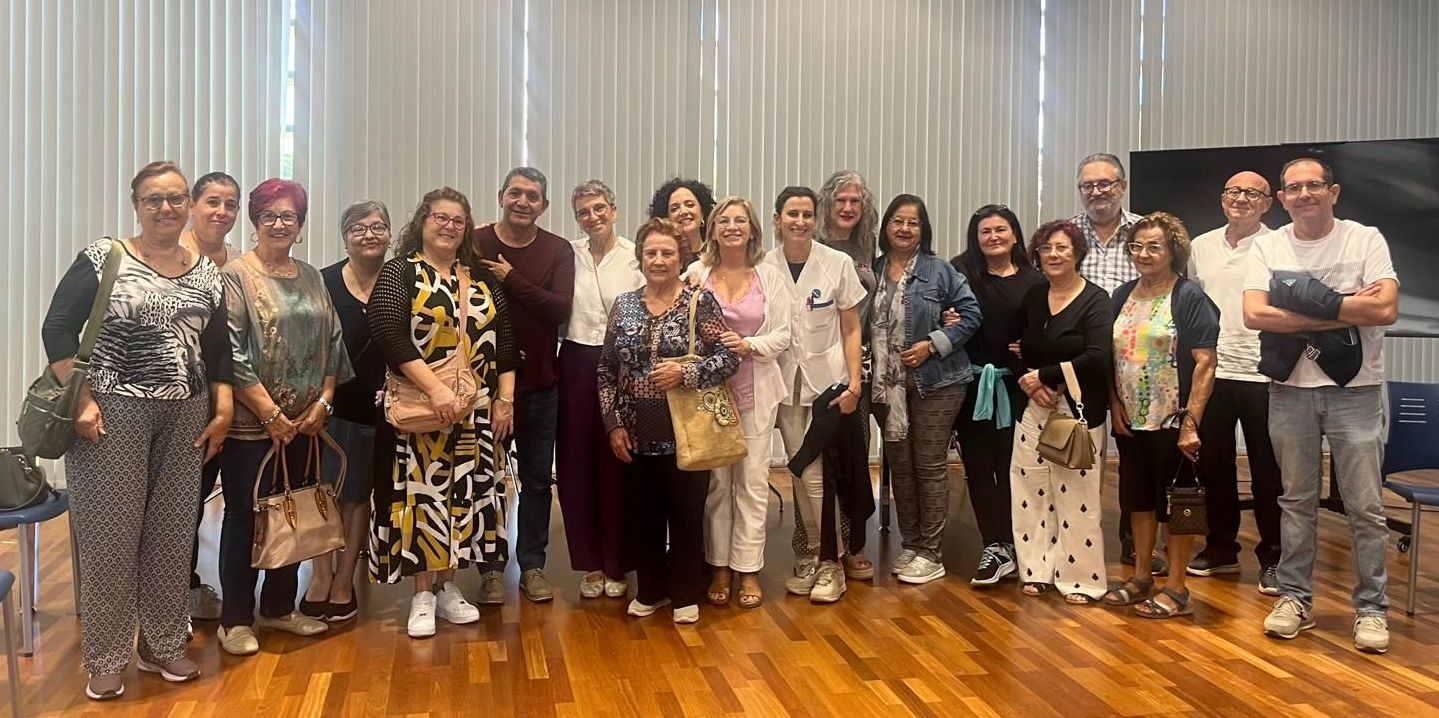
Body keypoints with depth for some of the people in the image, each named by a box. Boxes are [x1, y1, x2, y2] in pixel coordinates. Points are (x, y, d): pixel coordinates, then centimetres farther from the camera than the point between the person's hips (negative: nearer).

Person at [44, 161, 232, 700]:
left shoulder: (207, 273, 9)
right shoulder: (102, 258, -3)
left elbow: (219, 351, 12)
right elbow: (57, 330, -7)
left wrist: (223, 412, 5)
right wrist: (81, 402, -14)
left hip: (185, 417, 4)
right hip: (112, 412, -4)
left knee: (172, 532, 9)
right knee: (110, 533, 1)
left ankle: (162, 645, 24)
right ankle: (105, 659, 15)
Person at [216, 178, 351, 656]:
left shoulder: (311, 278, 12)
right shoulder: (236, 276, -6)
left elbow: (331, 344, 10)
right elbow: (231, 353, -14)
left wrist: (322, 402, -1)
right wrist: (271, 413, -15)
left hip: (304, 423, 6)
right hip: (251, 423, -5)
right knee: (245, 515, 3)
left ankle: (280, 607, 27)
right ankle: (236, 620, 16)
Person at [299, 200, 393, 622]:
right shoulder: (323, 283, -2)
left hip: (377, 408, 1)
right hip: (330, 403, -1)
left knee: (359, 494, 9)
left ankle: (344, 580, 20)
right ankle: (321, 576, 19)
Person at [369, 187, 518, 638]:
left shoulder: (482, 278, 13)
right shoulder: (399, 272, -1)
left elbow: (505, 341, 11)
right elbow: (390, 336, -13)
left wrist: (505, 399, 2)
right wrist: (436, 389, -21)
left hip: (477, 413, 4)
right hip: (421, 409, -4)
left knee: (464, 493, 7)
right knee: (423, 494, -2)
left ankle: (447, 586, 20)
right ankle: (423, 594, 10)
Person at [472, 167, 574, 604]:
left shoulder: (558, 251, 0)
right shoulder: (475, 245, -4)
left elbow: (560, 309, -13)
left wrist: (510, 279, -17)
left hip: (539, 383, 2)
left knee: (537, 477, 10)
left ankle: (532, 564, 23)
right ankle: (491, 567, 22)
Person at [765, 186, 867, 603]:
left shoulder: (838, 264, -3)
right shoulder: (765, 267, -1)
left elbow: (852, 330, 0)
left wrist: (854, 382, -6)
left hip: (830, 381, -1)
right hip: (786, 384, 1)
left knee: (820, 475, -3)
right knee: (805, 475, 5)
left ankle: (829, 562, 11)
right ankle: (813, 557, 20)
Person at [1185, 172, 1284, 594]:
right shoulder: (1201, 246, 10)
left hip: (1261, 374, -4)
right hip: (1211, 372, 5)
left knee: (1268, 472, 4)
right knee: (1214, 466, 13)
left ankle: (1273, 558, 17)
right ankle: (1221, 549, 27)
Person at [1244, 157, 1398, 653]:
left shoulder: (1366, 240, -4)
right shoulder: (1268, 247, 2)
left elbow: (1386, 309, -16)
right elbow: (1254, 315, -12)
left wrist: (1310, 302, -16)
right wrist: (1345, 310, -14)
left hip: (1355, 389, -2)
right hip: (1291, 389, 2)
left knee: (1365, 505, 3)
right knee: (1296, 500, 12)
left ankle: (1371, 607, 16)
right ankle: (1295, 598, 23)